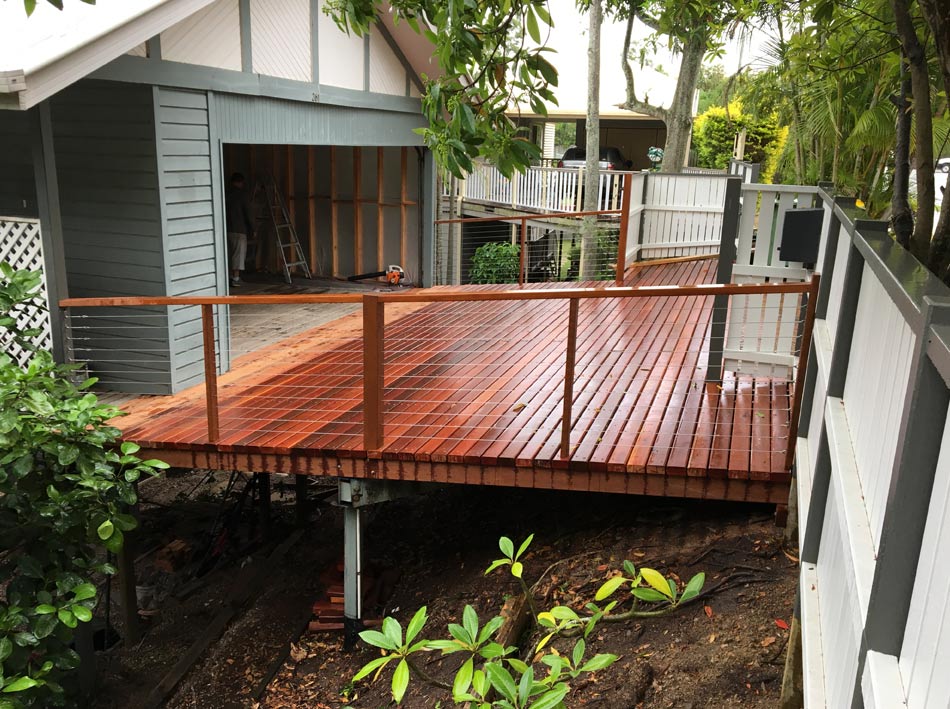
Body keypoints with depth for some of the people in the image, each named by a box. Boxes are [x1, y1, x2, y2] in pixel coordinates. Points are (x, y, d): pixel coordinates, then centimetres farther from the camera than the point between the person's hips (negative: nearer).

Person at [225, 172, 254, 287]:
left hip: (227, 229, 6)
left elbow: (223, 212, 11)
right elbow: (247, 213, -9)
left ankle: (232, 276, 17)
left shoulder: (226, 194, 7)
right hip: (239, 230, -6)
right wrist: (252, 229, -2)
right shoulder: (242, 194, -8)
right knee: (238, 254, -2)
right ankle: (236, 278, -4)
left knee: (230, 254, 13)